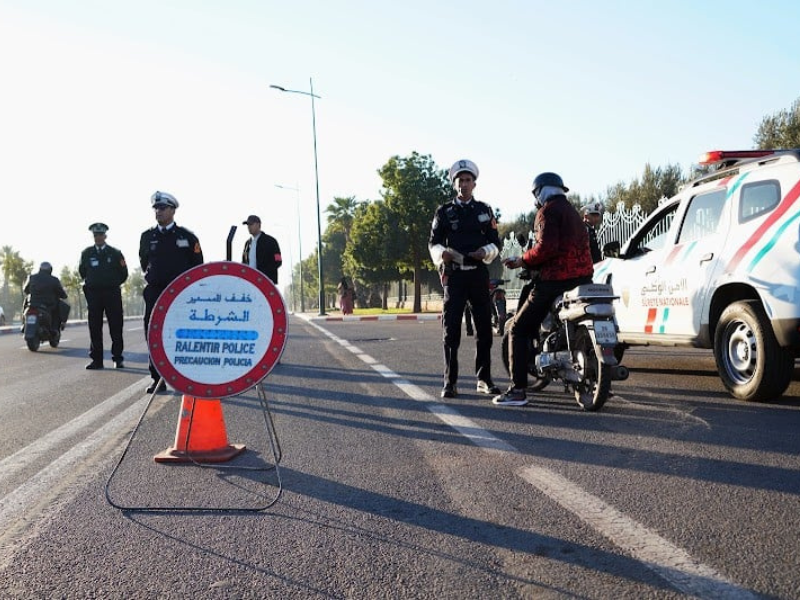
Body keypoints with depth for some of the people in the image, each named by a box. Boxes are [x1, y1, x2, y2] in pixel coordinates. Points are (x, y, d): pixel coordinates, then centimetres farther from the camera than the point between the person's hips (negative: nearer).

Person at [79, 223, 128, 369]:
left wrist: (113, 285, 9)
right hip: (93, 294, 1)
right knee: (94, 328, 0)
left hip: (112, 293, -1)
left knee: (116, 327, -1)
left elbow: (123, 273, 9)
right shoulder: (86, 253, 9)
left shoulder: (115, 253, 5)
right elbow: (82, 271, 19)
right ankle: (96, 360, 4)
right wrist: (90, 283, 15)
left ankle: (117, 359, 6)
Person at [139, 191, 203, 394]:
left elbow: (197, 265, 5)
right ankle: (158, 379, 8)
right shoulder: (147, 237, 10)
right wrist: (150, 279, 17)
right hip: (154, 292, 3)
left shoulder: (186, 236, 2)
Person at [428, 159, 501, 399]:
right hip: (454, 274, -2)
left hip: (479, 273, 2)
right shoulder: (444, 211, 7)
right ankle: (450, 381, -1)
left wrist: (486, 251, -12)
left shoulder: (484, 210, 12)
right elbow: (433, 242, 4)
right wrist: (442, 253, -18)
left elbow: (495, 241, 10)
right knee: (451, 329, -5)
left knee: (484, 327, 5)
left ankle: (484, 379, 15)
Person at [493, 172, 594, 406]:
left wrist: (523, 260, -6)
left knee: (518, 329, -1)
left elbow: (546, 247, -20)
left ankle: (518, 390, -7)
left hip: (556, 280, -9)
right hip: (583, 278, 9)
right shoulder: (573, 212, 24)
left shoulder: (548, 210, -4)